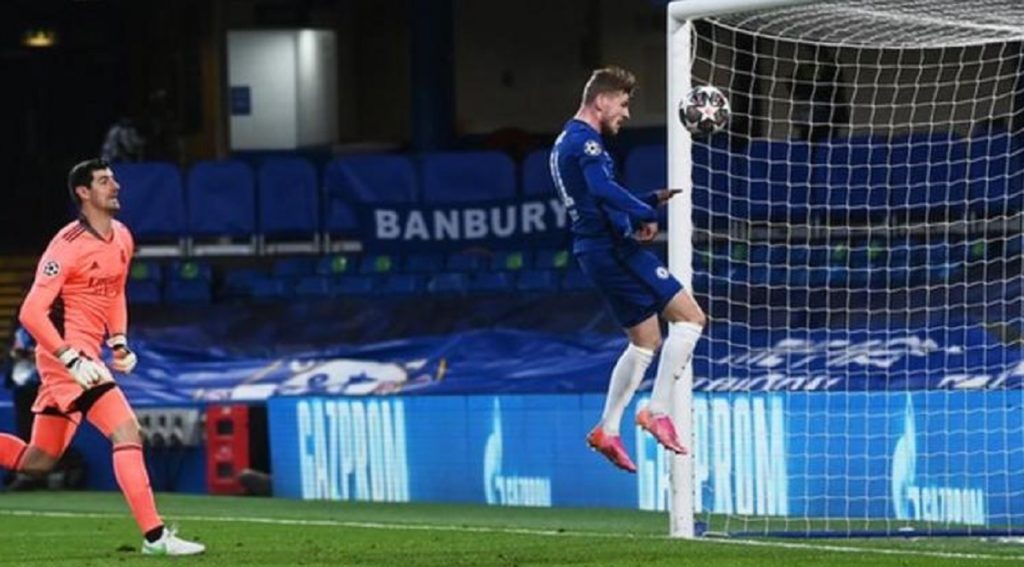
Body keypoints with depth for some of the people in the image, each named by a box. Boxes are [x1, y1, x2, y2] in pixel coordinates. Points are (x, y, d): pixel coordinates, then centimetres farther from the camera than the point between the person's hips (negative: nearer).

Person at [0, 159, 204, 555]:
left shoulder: (122, 239, 10)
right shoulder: (69, 245, -16)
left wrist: (118, 341, 12)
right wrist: (73, 359, -24)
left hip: (83, 357, 9)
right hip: (65, 355, -9)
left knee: (37, 461, 11)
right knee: (127, 431, -18)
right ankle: (154, 536, -20)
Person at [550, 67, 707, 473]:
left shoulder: (566, 144, 22)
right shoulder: (585, 141, -11)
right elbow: (603, 189, -30)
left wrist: (653, 200, 20)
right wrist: (645, 215, -22)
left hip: (597, 252, 10)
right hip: (613, 249, -10)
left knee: (646, 340, 17)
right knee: (689, 315, -10)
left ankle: (607, 430, 15)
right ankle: (657, 411, -14)